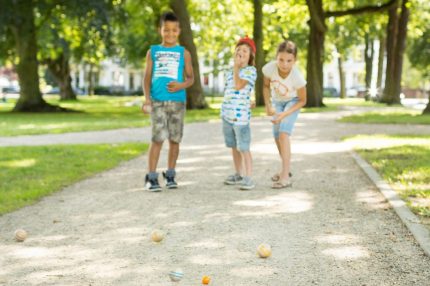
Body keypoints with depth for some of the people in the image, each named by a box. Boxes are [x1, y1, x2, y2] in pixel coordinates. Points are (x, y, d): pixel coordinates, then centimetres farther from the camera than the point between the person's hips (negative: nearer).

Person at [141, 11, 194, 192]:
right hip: (157, 101, -1)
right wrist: (147, 98, -7)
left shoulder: (184, 53, 9)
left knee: (174, 139, 5)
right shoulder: (153, 51, 10)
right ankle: (151, 178, -8)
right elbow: (147, 77, 6)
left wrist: (182, 85, -13)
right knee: (158, 138, -11)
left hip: (177, 101, 1)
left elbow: (190, 77, 9)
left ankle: (170, 175, 18)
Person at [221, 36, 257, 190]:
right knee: (234, 147, 14)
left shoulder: (251, 70, -5)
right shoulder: (229, 73, 15)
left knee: (243, 148, -7)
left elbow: (238, 86, -18)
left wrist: (236, 67, -10)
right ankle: (238, 175, 25)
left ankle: (248, 178, -5)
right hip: (227, 115, 7)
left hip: (241, 116, -7)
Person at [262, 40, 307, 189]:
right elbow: (266, 86, -8)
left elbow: (302, 101, -20)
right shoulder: (269, 68, -32)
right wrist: (268, 106, -19)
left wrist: (284, 114, -27)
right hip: (277, 101, 5)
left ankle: (285, 177, -23)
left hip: (292, 102, -4)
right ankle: (285, 169, 39)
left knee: (283, 133, -23)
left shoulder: (297, 77, -37)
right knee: (277, 137, 15)